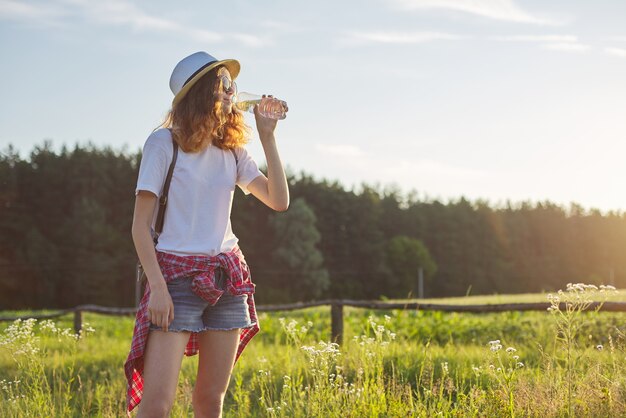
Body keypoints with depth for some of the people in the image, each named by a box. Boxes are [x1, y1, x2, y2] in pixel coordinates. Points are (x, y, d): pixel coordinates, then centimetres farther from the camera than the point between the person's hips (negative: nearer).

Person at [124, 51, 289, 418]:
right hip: (177, 274, -5)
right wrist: (157, 285, -16)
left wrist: (268, 137, 1)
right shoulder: (164, 143, -5)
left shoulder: (232, 149, 11)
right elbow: (141, 225, -6)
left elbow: (279, 201, 3)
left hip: (228, 278, 6)